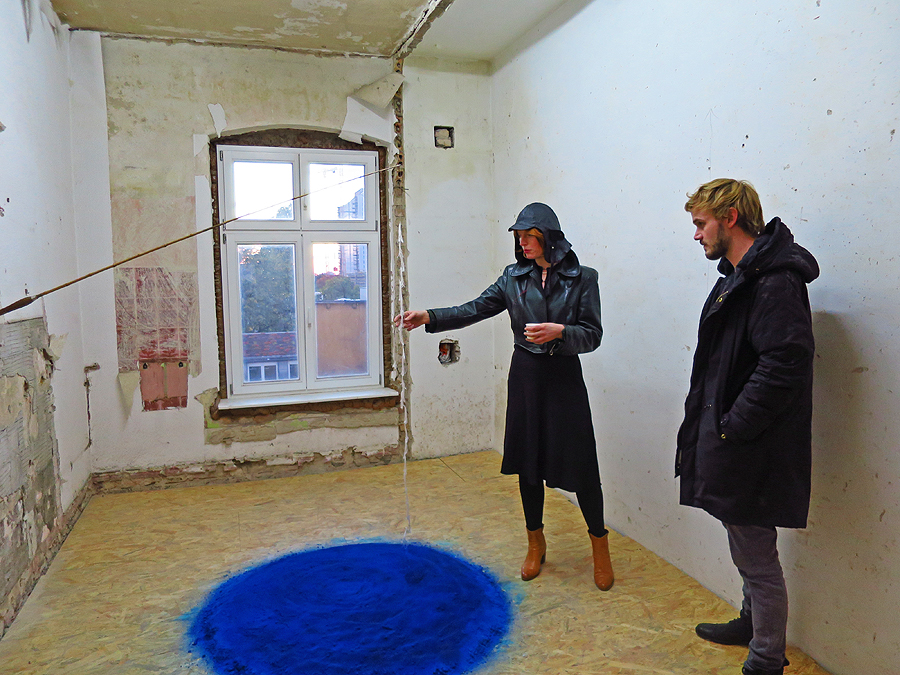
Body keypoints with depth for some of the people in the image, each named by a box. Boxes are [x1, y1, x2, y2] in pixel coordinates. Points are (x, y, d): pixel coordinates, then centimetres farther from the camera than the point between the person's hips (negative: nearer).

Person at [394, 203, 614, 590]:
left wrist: (559, 331, -25)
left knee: (580, 466, 0)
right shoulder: (514, 278, 5)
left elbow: (593, 335, -6)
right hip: (525, 376, 3)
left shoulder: (582, 278, -3)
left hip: (564, 379, -3)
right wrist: (429, 318, -13)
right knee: (527, 461, 10)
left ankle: (600, 548, 23)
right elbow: (475, 310, -1)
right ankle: (536, 544, 29)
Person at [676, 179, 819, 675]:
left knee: (757, 558, 5)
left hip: (751, 451, -10)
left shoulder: (774, 282, -18)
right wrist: (713, 427, 12)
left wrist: (731, 429, -21)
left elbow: (785, 365, -27)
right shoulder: (740, 276, 13)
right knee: (748, 551, 25)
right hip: (733, 446, 10)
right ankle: (752, 622, 45)